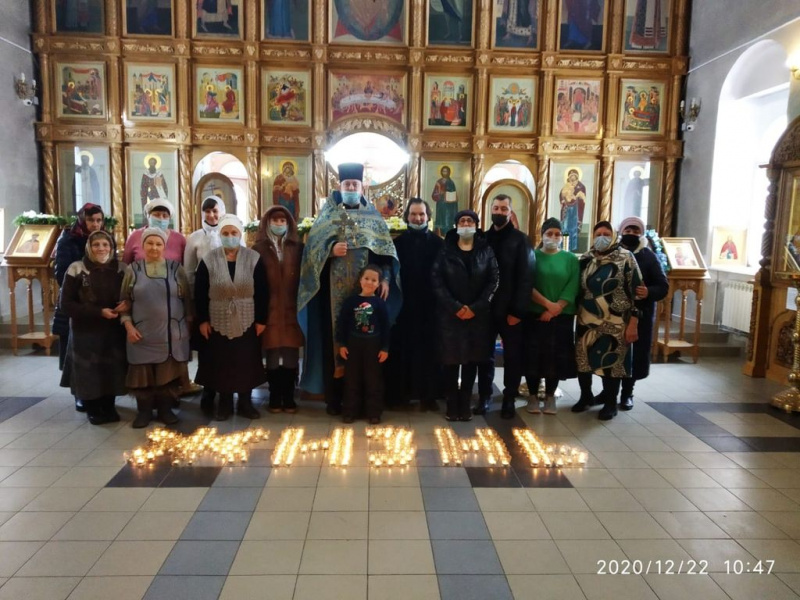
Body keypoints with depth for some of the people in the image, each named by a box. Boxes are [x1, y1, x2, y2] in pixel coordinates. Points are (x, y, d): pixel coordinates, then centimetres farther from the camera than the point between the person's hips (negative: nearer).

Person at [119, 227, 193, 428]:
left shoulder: (176, 268, 3)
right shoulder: (133, 269, 3)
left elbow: (187, 299, 6)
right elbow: (124, 301, 6)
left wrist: (188, 325, 4)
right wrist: (128, 326, -3)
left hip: (172, 333, 0)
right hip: (142, 334, 0)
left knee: (169, 372, 6)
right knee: (143, 373, 6)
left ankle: (165, 409, 19)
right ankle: (144, 411, 19)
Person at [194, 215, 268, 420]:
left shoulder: (254, 259, -4)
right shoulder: (209, 260, -3)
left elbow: (262, 292, -3)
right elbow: (199, 293, 0)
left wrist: (261, 319, -5)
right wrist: (202, 320, -4)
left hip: (247, 322, 0)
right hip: (218, 322, 0)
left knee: (247, 363, 7)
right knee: (221, 364, 8)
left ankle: (245, 403, 22)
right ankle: (224, 403, 23)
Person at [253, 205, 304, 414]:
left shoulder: (298, 248, 10)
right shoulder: (259, 249, 5)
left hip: (292, 309, 1)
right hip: (269, 310, -1)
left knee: (291, 355, 2)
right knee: (273, 355, 2)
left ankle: (289, 397, 12)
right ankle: (275, 397, 13)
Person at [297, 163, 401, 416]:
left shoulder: (373, 214, 11)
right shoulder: (329, 213, 7)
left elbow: (385, 249, 7)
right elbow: (313, 245, 1)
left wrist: (385, 279, -3)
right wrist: (331, 249, -19)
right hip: (337, 286, -1)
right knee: (335, 331, -1)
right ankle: (334, 397, 8)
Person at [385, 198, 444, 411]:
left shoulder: (438, 243, 3)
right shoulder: (398, 242, 6)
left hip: (430, 305, 0)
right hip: (404, 304, 1)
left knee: (428, 349, 4)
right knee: (402, 348, 4)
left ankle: (428, 394, 13)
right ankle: (400, 392, 15)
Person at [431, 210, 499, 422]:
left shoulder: (486, 251, 5)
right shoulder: (446, 251, 3)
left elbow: (494, 281, -1)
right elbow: (437, 281, -5)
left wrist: (475, 308, -11)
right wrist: (455, 307, -15)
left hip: (478, 315, 1)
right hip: (450, 314, -1)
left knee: (472, 360, 6)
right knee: (451, 359, 2)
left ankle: (465, 404, 18)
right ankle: (452, 404, 14)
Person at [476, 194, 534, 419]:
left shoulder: (520, 240, -1)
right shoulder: (483, 238, 9)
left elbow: (526, 277, -7)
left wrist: (518, 310, -14)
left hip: (510, 310, -3)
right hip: (486, 309, 3)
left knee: (513, 356, 6)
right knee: (485, 354, 8)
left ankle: (509, 399, 18)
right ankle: (484, 396, 20)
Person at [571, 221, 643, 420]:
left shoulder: (626, 258, -5)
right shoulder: (585, 259, 7)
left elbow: (635, 291, -7)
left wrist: (633, 323, -12)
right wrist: (576, 312, 9)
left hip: (615, 323, -4)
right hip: (586, 321, 4)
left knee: (612, 362, 3)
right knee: (582, 359, 9)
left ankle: (610, 403, 20)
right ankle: (585, 396, 30)